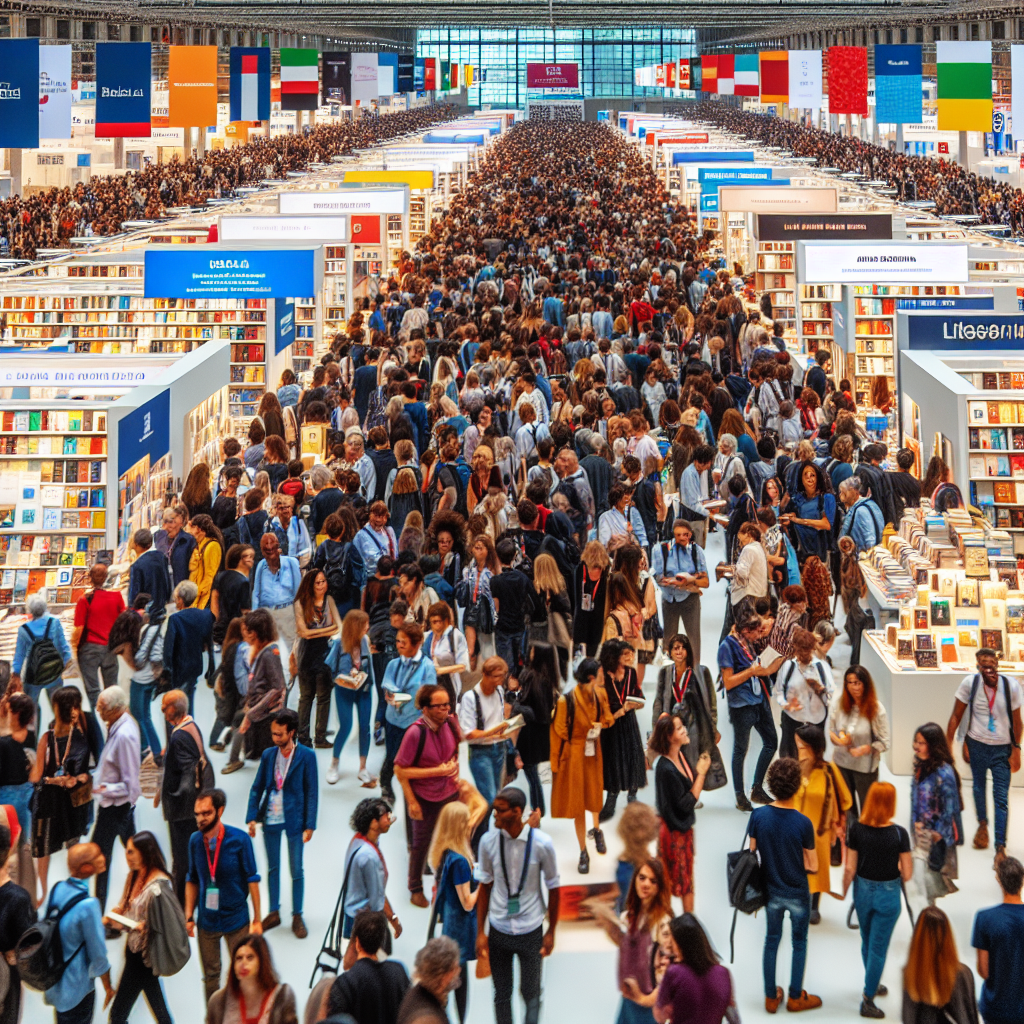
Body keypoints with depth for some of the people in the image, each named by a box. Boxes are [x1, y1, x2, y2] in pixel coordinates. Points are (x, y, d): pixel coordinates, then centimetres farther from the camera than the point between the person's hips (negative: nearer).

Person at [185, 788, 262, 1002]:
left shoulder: (239, 839, -14)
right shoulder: (195, 840, -5)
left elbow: (252, 880, -7)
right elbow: (192, 881, 5)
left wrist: (257, 919, -7)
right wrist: (189, 916, 1)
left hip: (236, 919, -2)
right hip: (207, 920, 2)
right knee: (210, 976, 13)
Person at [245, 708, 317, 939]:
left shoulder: (306, 756, -8)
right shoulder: (268, 755, 2)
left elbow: (311, 792, -6)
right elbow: (257, 788, 6)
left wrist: (309, 825, -9)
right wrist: (252, 817, -3)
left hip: (294, 820, -3)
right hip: (271, 819, 3)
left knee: (296, 871, 6)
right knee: (272, 868, 14)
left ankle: (297, 916, 18)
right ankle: (274, 913, 26)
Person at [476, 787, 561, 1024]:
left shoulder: (542, 844, -16)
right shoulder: (488, 841, -11)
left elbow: (553, 889, -4)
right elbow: (485, 887, 0)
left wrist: (551, 931, 2)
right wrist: (480, 932, 2)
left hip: (530, 931, -2)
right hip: (498, 931, 2)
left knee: (530, 992, 12)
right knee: (501, 994, 14)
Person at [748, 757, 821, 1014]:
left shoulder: (758, 816, -16)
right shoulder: (803, 824, -25)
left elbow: (752, 854, -4)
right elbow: (813, 867, -15)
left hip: (771, 891, 3)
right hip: (797, 893, -3)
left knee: (772, 940, 19)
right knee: (799, 942, 17)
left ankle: (771, 997, 29)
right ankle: (795, 997, 29)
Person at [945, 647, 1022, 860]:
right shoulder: (970, 683, -15)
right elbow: (956, 715, -5)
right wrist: (948, 743, -7)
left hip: (1002, 748, -1)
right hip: (977, 745, 1)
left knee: (1001, 798, -4)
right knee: (979, 787, 21)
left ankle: (1000, 846, -1)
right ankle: (982, 824, 47)